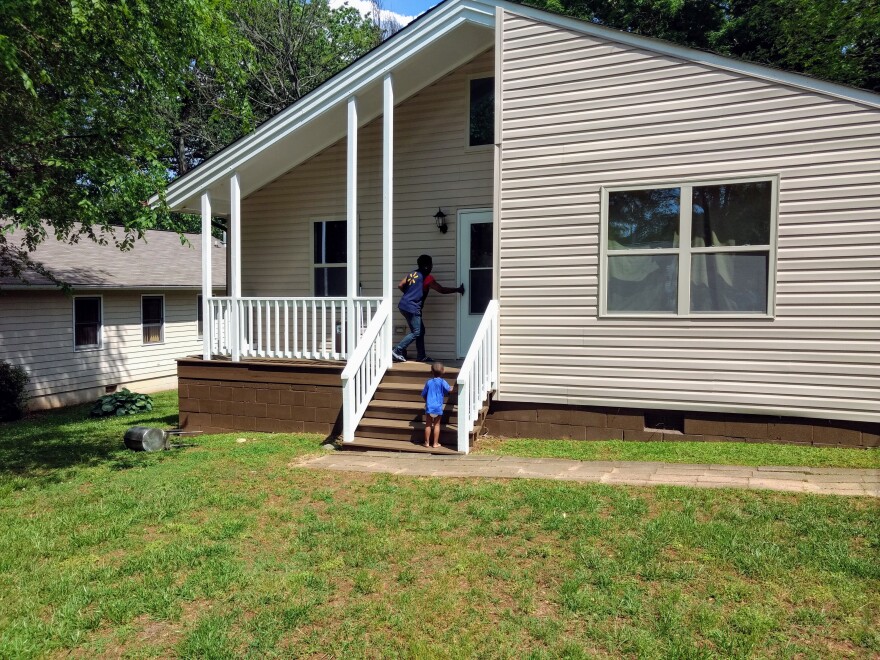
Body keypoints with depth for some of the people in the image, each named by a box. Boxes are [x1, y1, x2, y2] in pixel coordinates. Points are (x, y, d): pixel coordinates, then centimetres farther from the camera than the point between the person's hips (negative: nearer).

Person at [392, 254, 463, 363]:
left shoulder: (413, 273, 13)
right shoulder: (427, 277, -9)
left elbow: (400, 286, 13)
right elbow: (442, 290, -8)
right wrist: (457, 290, 0)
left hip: (404, 305, 9)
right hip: (412, 308, -9)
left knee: (420, 331, 13)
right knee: (416, 333, -4)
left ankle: (421, 356, 16)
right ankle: (397, 350, -6)